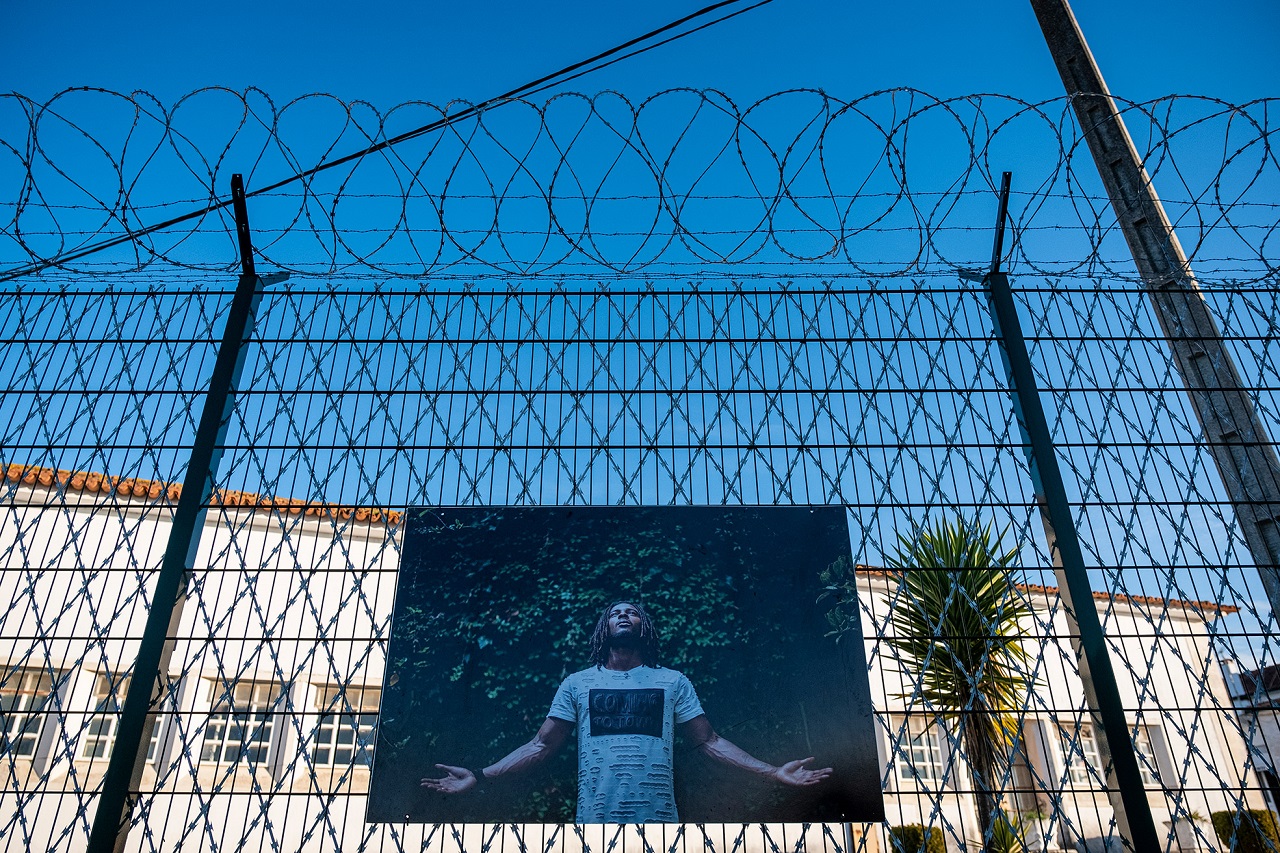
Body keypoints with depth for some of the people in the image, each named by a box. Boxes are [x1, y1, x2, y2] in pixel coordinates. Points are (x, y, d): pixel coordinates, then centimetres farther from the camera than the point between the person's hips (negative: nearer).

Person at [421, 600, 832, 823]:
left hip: (659, 818, 0)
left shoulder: (674, 681, 10)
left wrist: (772, 771, -3)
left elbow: (709, 741, 7)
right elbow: (541, 745, 8)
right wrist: (480, 776, -2)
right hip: (595, 818, 0)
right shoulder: (577, 683, 11)